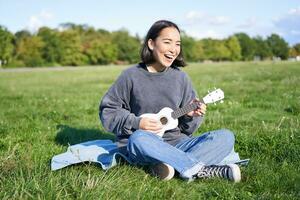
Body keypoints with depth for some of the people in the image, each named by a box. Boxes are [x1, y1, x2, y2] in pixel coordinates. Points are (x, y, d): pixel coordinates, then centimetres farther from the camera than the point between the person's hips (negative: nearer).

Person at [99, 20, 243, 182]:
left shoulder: (180, 77, 6)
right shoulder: (131, 76, -4)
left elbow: (186, 127, 11)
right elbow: (107, 110, 1)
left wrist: (191, 116, -11)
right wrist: (136, 122, -12)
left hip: (175, 142, 4)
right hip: (143, 145, -3)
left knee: (226, 137, -14)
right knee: (138, 138, -40)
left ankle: (172, 165, -29)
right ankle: (202, 170, -30)